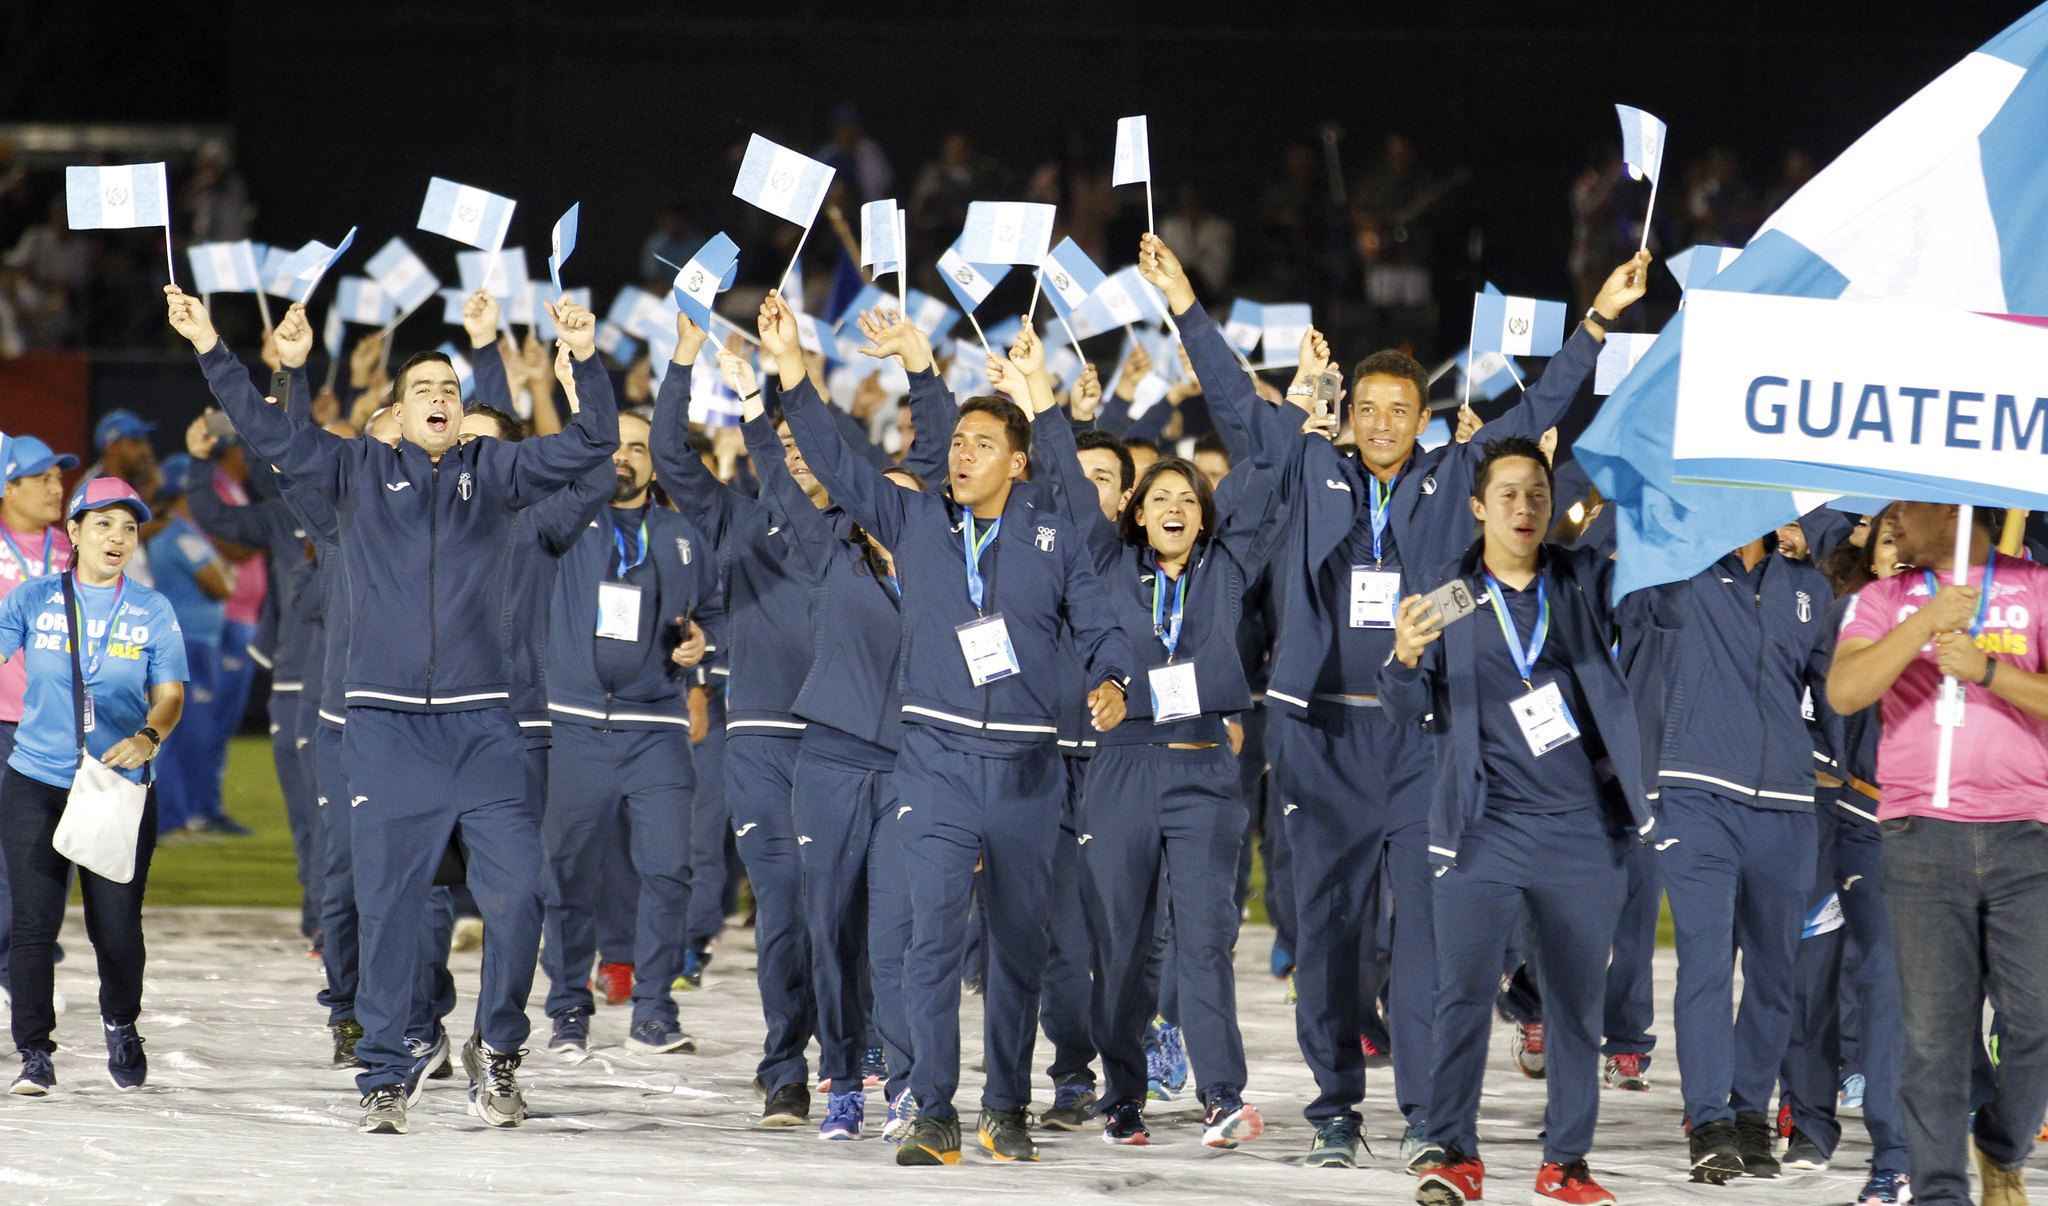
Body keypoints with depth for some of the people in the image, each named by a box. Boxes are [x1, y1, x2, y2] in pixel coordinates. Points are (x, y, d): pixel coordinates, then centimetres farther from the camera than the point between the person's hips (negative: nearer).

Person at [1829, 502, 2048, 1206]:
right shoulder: (1884, 601, 13)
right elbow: (1844, 691, -4)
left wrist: (1987, 669, -13)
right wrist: (1927, 622, -12)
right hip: (1921, 832, 0)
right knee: (1933, 1032, -5)